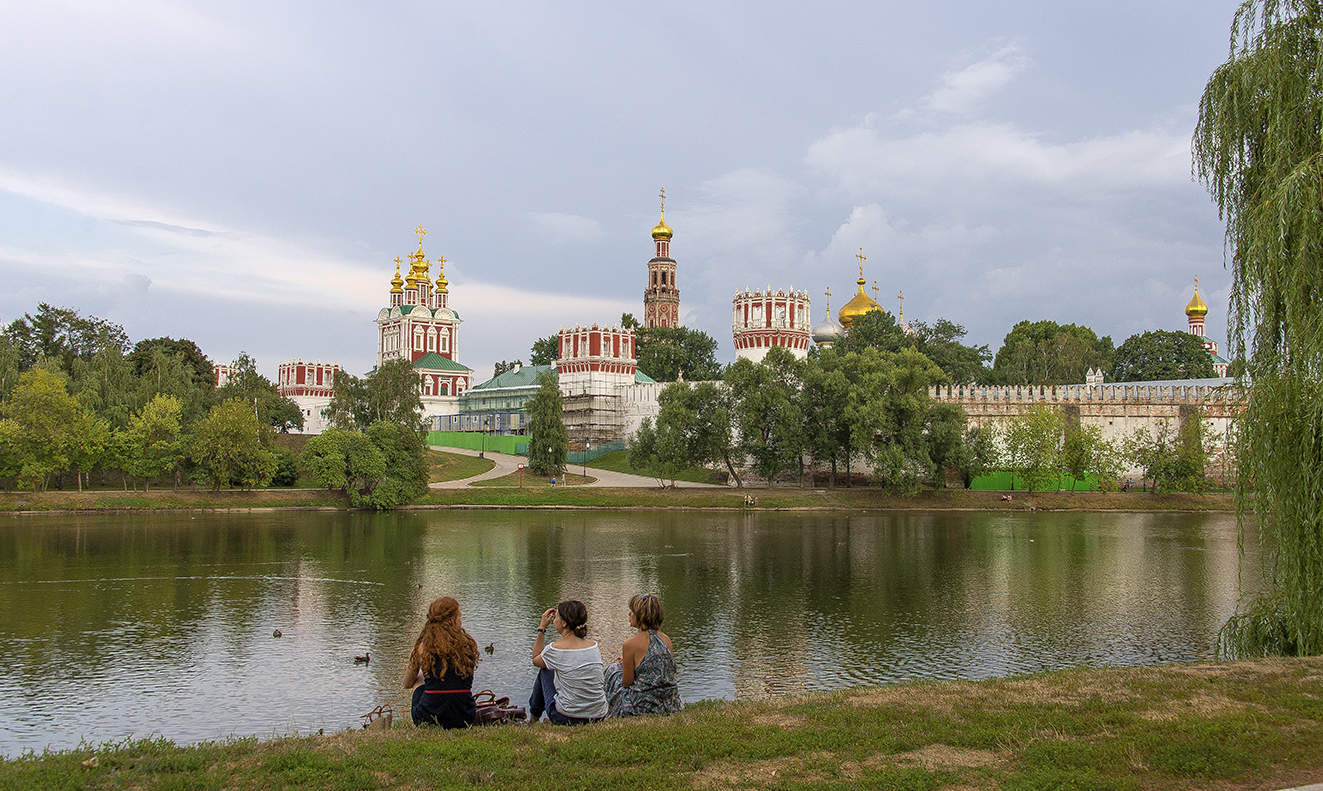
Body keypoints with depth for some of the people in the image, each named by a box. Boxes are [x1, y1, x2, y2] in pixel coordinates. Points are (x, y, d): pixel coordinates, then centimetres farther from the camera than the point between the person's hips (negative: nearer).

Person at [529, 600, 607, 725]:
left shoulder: (557, 648, -14)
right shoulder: (593, 646, 0)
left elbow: (535, 660, 8)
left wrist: (542, 628, 9)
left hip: (568, 718, -5)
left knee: (545, 671, 20)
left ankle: (534, 717, 42)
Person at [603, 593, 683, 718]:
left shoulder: (630, 644, -16)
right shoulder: (666, 640, 1)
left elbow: (627, 683, -9)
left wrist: (623, 663, 14)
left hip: (643, 708, -6)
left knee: (614, 669, 20)